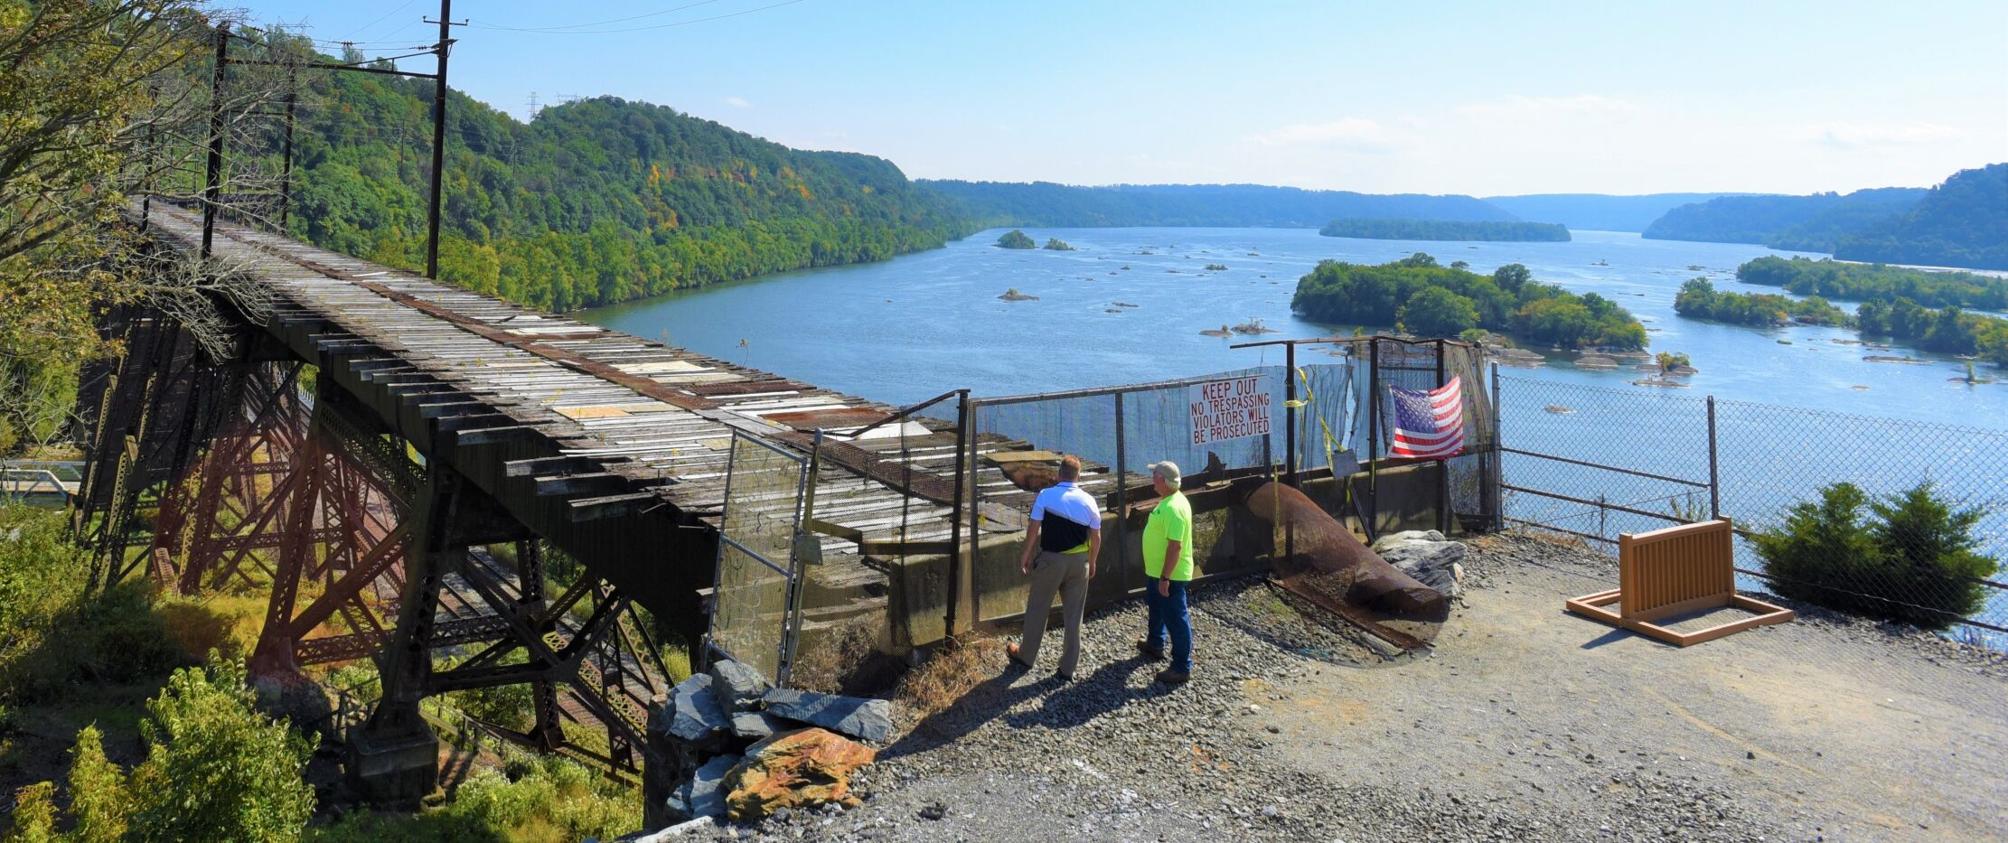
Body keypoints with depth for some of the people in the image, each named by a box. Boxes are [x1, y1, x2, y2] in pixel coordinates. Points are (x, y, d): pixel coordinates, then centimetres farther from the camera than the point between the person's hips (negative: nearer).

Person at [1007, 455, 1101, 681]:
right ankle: (1068, 668, 16)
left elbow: (1034, 528, -9)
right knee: (1074, 615, 10)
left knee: (1037, 609, 15)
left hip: (1051, 560, -2)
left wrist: (1026, 554, 3)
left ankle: (1026, 656, 30)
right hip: (1079, 561, 2)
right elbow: (1096, 537, 2)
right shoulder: (1089, 501, -2)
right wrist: (1092, 562, 16)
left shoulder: (1045, 495, -9)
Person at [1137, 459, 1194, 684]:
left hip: (1170, 574, -11)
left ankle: (1182, 667, 7)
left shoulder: (1173, 508, -27)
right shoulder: (1168, 500, 7)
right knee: (1156, 608, 29)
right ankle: (1155, 645, 49)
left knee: (1176, 619, -2)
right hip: (1157, 571, 11)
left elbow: (1175, 546, -29)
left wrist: (1165, 578, -27)